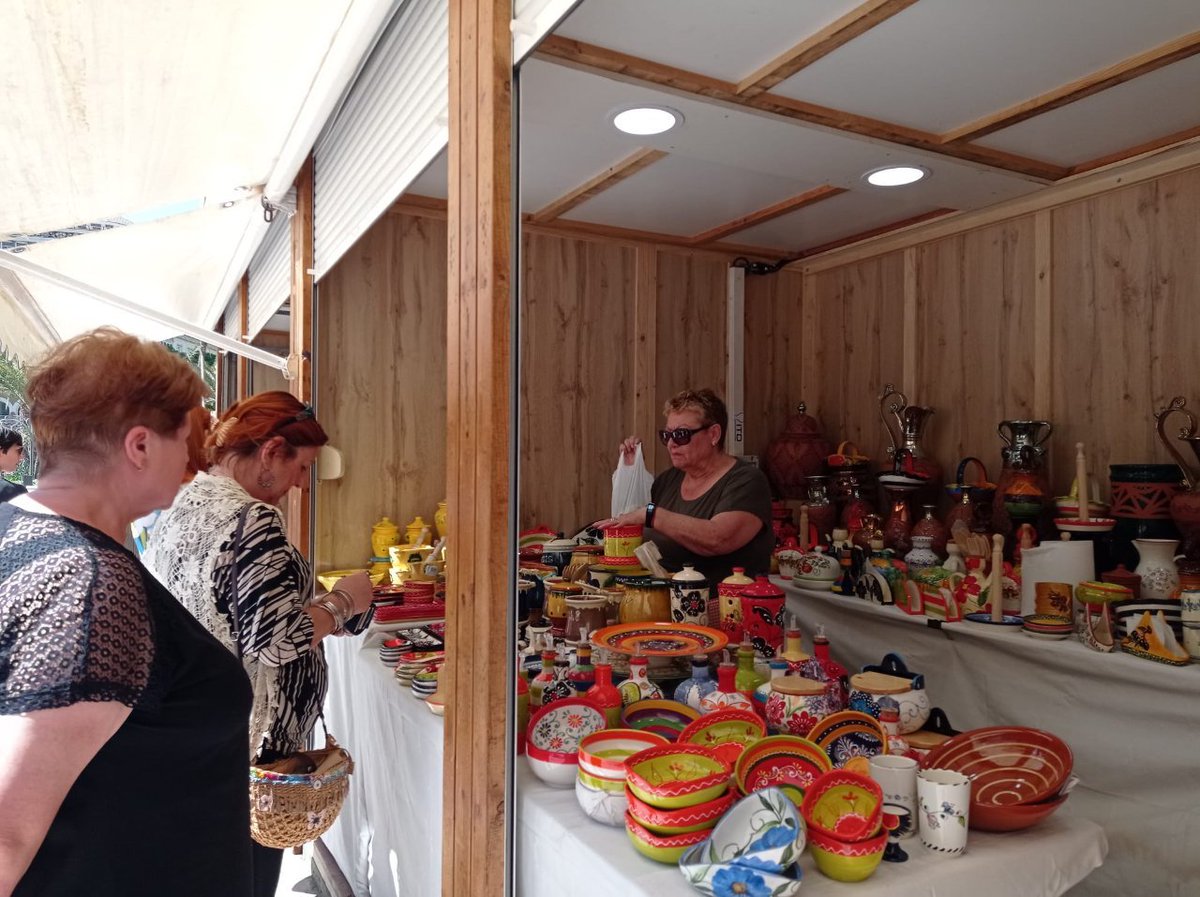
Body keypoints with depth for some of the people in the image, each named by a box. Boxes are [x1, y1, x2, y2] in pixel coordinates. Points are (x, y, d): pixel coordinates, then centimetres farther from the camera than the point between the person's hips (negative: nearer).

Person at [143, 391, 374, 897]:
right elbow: (276, 641, -27)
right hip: (246, 745, -9)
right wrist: (343, 602, -12)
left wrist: (314, 608, 13)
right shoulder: (252, 521, -23)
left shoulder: (179, 507, 6)